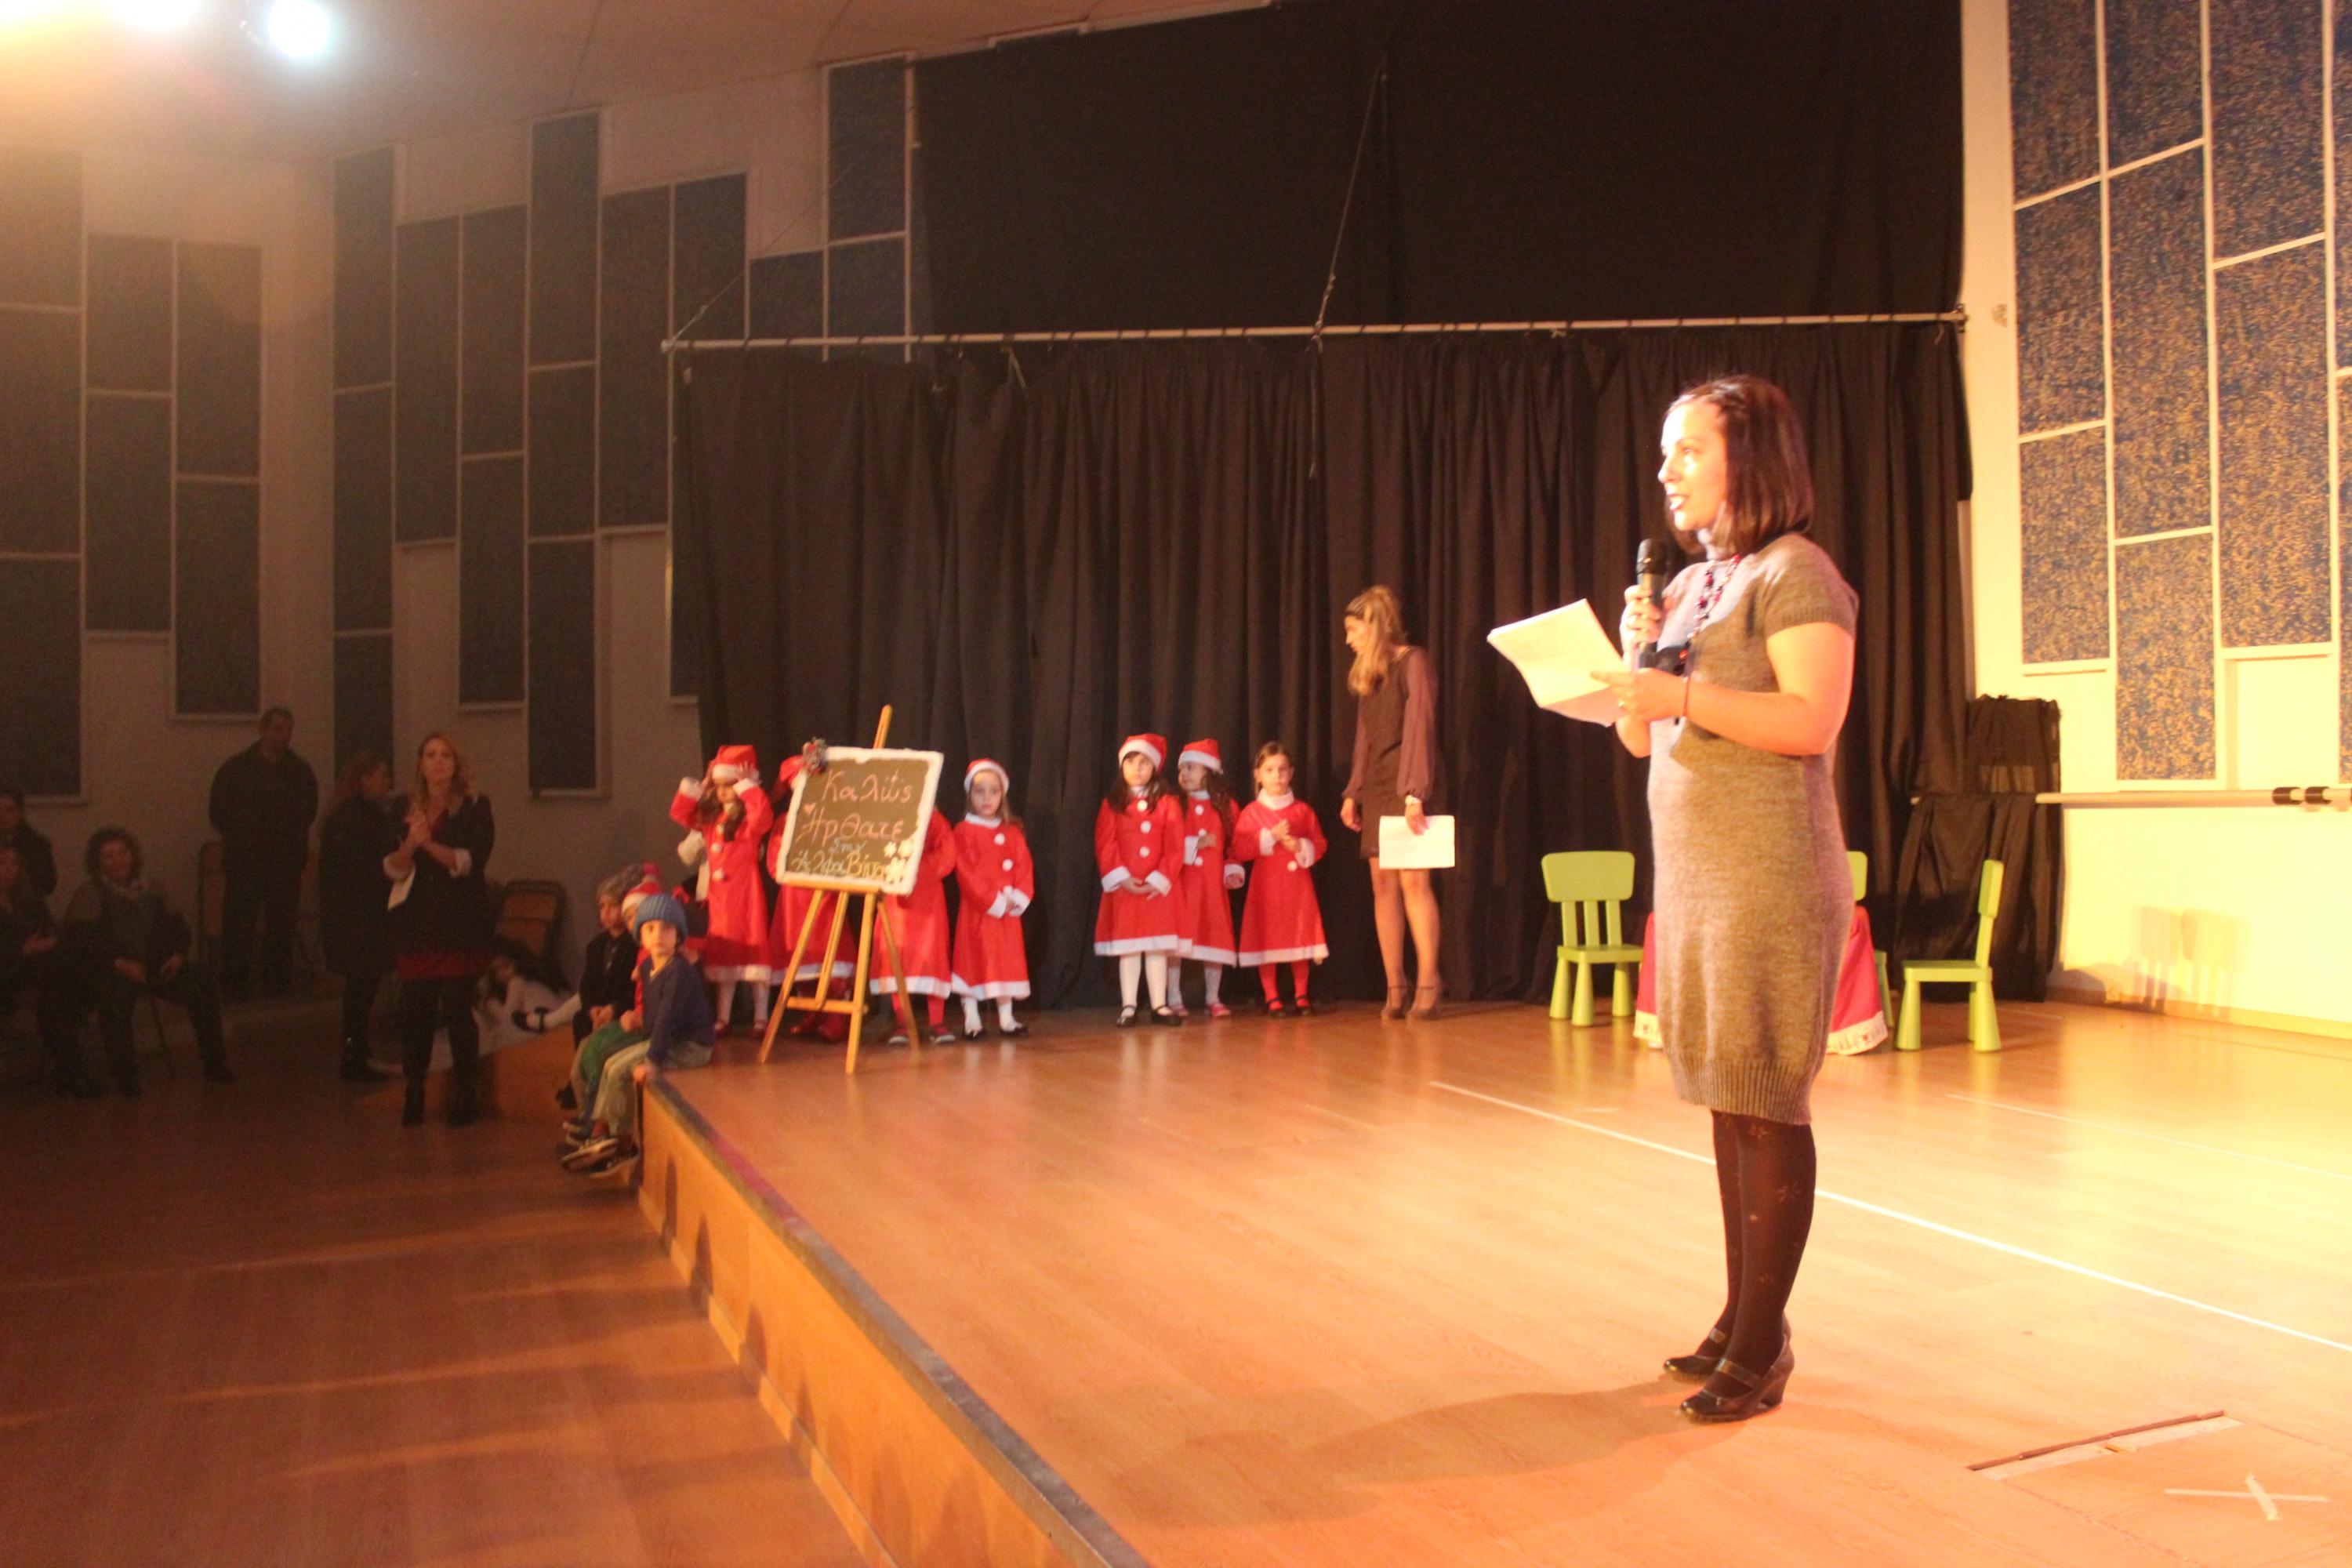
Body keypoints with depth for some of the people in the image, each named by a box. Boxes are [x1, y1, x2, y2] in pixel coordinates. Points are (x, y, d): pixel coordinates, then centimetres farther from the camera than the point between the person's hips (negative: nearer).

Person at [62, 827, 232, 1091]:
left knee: (202, 980, -18)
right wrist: (119, 963, -25)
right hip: (109, 972, -4)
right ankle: (124, 1074, -27)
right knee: (116, 992, -38)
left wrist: (178, 954, -5)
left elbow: (178, 926, 17)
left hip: (156, 967, 4)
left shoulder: (152, 890, 14)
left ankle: (214, 1062, -10)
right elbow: (80, 941, -12)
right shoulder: (90, 895, -1)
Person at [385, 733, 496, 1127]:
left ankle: (466, 1096, 5)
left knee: (457, 1008, -5)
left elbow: (471, 861, -9)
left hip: (460, 921, -3)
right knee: (415, 1009, 1)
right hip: (415, 921, 3)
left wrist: (430, 844, -21)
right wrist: (410, 844, -16)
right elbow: (392, 869, 3)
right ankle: (413, 1095, 12)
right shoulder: (404, 808, 9)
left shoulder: (475, 807, 1)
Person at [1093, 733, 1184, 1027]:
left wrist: (1159, 880, -12)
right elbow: (1105, 845, -1)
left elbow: (1175, 847, -3)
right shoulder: (1112, 804, 5)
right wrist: (1121, 878, -12)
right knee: (1128, 949, 3)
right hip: (1125, 888, 0)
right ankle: (1127, 1007, 9)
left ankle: (1160, 1005, 11)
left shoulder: (1166, 803, 4)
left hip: (1158, 889, 0)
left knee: (1158, 947, 3)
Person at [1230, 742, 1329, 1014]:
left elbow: (1320, 845, 5)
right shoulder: (1251, 811, -1)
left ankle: (1301, 995, 17)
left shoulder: (1303, 810, 5)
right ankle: (1271, 997, 9)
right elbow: (1238, 849, -10)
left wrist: (1301, 847, -15)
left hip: (1298, 887, 2)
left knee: (1300, 938, 6)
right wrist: (1271, 836, -17)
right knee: (1267, 940, 0)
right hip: (1266, 885, -2)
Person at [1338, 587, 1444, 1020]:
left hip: (1405, 786, -7)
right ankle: (1395, 988, 2)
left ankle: (1428, 982, -7)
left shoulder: (1413, 662, -5)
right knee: (1383, 884, 1)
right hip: (1376, 787, 7)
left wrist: (1415, 793, -19)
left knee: (1413, 881, -12)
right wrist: (1353, 793, 11)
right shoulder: (1368, 673, 18)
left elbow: (1420, 729, -12)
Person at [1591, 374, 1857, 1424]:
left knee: (1768, 1106, -4)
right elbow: (1639, 736, 18)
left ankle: (1762, 1347, 3)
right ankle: (1741, 1317, 20)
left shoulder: (1794, 572, -6)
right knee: (1728, 1102, 11)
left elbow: (1813, 719, -17)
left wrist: (1685, 691, -20)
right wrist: (1636, 656, 2)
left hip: (1770, 874, -8)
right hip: (1691, 868, 8)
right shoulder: (1690, 584, 18)